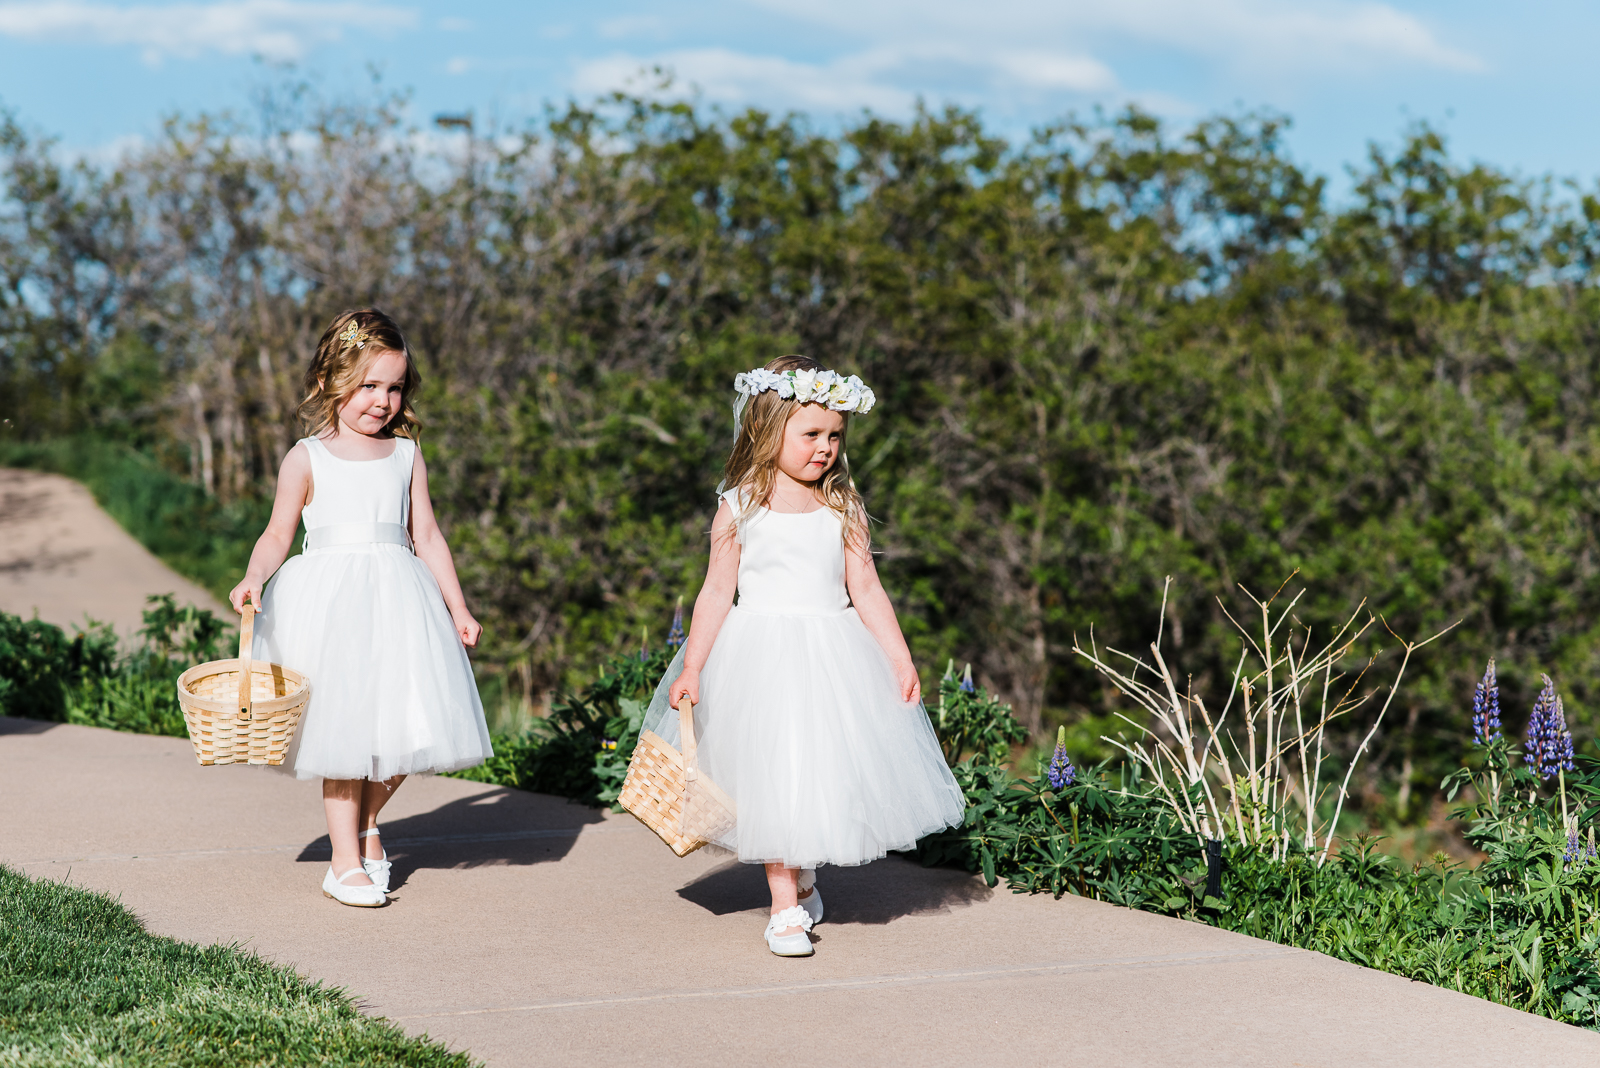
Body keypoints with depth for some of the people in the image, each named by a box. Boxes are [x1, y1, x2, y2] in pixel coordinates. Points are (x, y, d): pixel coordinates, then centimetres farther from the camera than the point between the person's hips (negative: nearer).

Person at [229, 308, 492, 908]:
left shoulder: (405, 456, 12)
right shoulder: (307, 458, 3)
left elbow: (426, 537, 14)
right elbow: (279, 533, 2)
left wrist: (457, 609, 11)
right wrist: (253, 578, -16)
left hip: (397, 598, 3)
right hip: (329, 600, -3)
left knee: (405, 729, -1)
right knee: (343, 726, -4)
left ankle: (365, 820, 26)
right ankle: (345, 862, 5)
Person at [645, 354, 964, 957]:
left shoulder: (841, 509, 3)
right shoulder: (740, 508, -3)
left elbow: (866, 590, 4)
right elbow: (717, 594, -1)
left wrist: (900, 660, 0)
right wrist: (691, 669, -5)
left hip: (832, 655, 2)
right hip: (761, 660, -2)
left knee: (828, 769, 6)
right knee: (772, 774, -1)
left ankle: (804, 874, 33)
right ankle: (785, 906, 9)